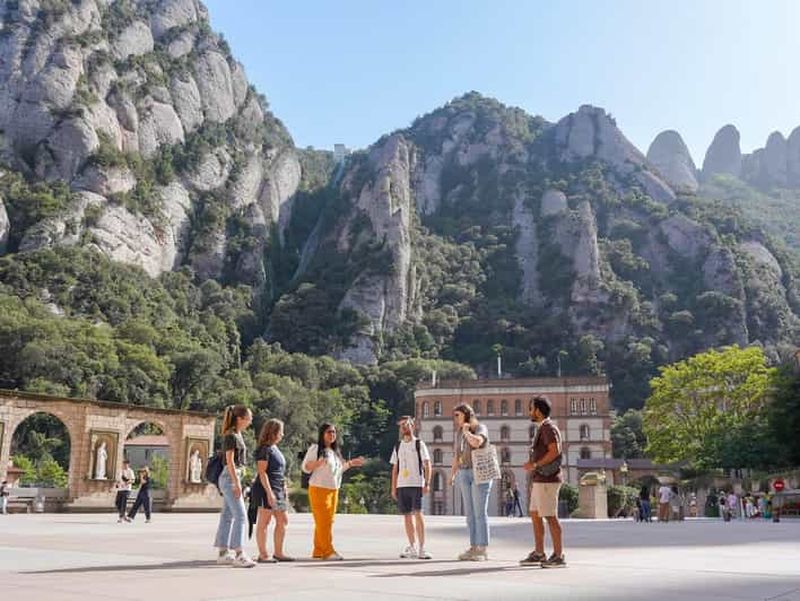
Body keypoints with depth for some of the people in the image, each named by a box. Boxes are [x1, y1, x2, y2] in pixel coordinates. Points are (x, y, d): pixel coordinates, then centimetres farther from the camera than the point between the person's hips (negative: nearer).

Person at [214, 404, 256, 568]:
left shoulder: (237, 435, 15)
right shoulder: (231, 436, -13)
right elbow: (230, 461, -18)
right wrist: (236, 483, -20)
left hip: (234, 477, 10)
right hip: (230, 478, -10)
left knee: (227, 516, 10)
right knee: (240, 515, -11)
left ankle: (223, 554, 14)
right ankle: (239, 554, -12)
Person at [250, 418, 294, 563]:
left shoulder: (275, 449, 18)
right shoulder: (265, 449, -11)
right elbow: (262, 472, -17)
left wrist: (285, 490, 20)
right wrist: (269, 492, -22)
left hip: (278, 491, 10)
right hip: (266, 489, -10)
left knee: (283, 521, 11)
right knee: (264, 522, -3)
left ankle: (278, 552, 18)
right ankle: (263, 555, 2)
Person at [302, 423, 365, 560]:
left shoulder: (335, 451, 19)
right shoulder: (315, 448, -3)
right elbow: (305, 467, -7)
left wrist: (350, 463, 17)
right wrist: (318, 463, -24)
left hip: (334, 490, 7)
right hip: (319, 489, -7)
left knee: (329, 521, 6)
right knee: (323, 521, -11)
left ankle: (318, 551, 12)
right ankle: (328, 551, -12)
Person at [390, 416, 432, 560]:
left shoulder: (419, 444, 2)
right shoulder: (398, 446, 15)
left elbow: (427, 465, -2)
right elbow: (395, 468, 16)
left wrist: (427, 484, -12)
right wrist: (393, 488, 10)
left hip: (416, 484, -5)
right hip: (401, 485, 5)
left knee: (417, 514, -11)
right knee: (407, 516, 7)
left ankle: (422, 548, -7)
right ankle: (412, 548, 16)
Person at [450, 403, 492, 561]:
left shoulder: (481, 428, -7)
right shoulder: (459, 433, 14)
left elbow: (476, 442, -28)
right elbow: (457, 456, 17)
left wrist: (466, 430, -12)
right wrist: (452, 475, 10)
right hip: (464, 474, 7)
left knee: (480, 512, -7)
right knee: (469, 513, 7)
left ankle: (483, 550, -2)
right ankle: (473, 548, 12)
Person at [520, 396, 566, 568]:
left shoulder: (548, 427, -13)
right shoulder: (544, 428, 18)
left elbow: (555, 451, -24)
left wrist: (534, 465, -18)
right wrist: (534, 481, 22)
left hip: (547, 480, -10)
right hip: (541, 480, 10)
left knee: (550, 517, -6)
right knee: (535, 515, 13)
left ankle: (558, 556, -1)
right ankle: (538, 554, 19)